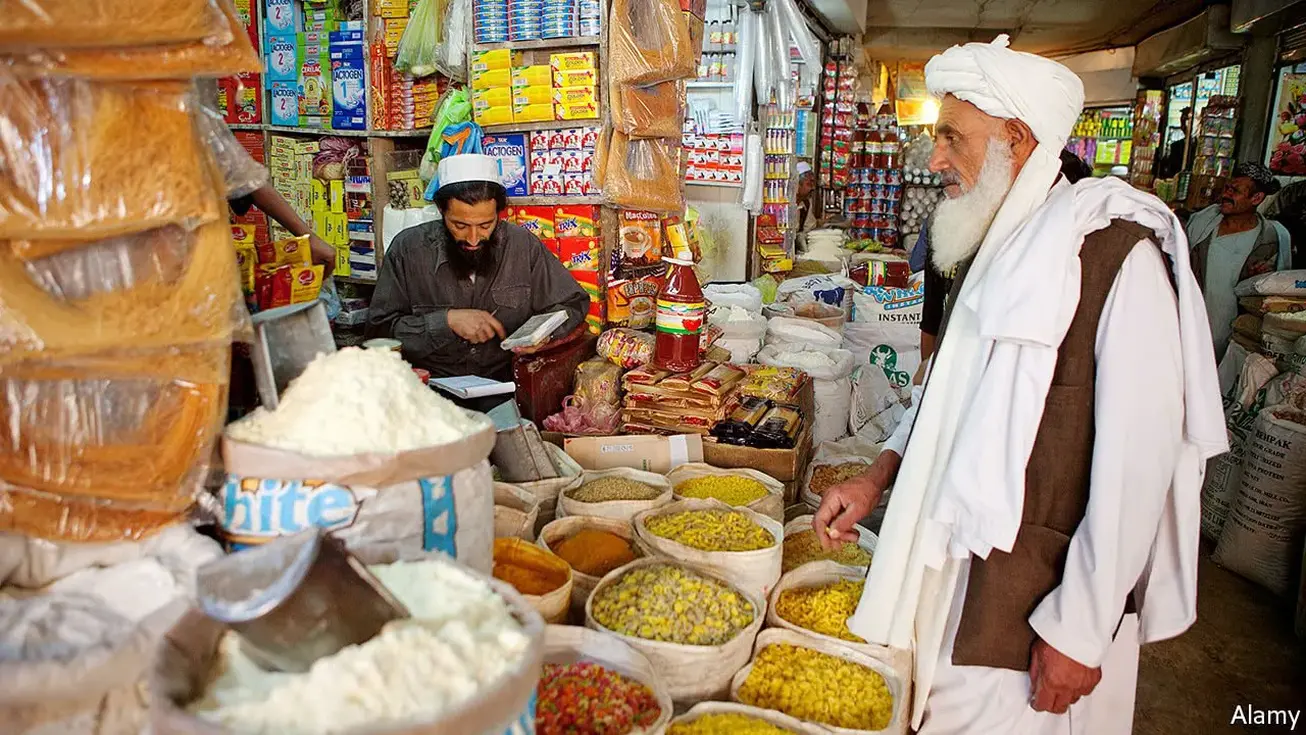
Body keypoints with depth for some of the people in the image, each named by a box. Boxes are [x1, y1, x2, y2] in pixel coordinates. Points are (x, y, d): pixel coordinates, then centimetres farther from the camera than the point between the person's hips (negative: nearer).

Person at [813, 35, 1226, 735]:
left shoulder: (1118, 254, -18)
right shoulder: (993, 248, 9)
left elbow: (1138, 462, -20)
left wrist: (1080, 632, -18)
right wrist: (877, 477, 6)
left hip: (1034, 599, -7)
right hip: (955, 565, 7)